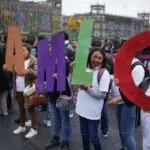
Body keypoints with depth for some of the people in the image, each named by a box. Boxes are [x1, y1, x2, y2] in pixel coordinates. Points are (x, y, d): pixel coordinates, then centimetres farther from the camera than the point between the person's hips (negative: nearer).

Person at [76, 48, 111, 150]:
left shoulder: (104, 73, -13)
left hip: (93, 111, -5)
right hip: (82, 108, 6)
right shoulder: (84, 69, 3)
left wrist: (87, 89, -25)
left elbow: (102, 95, -17)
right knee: (84, 134, 21)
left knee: (93, 137, 5)